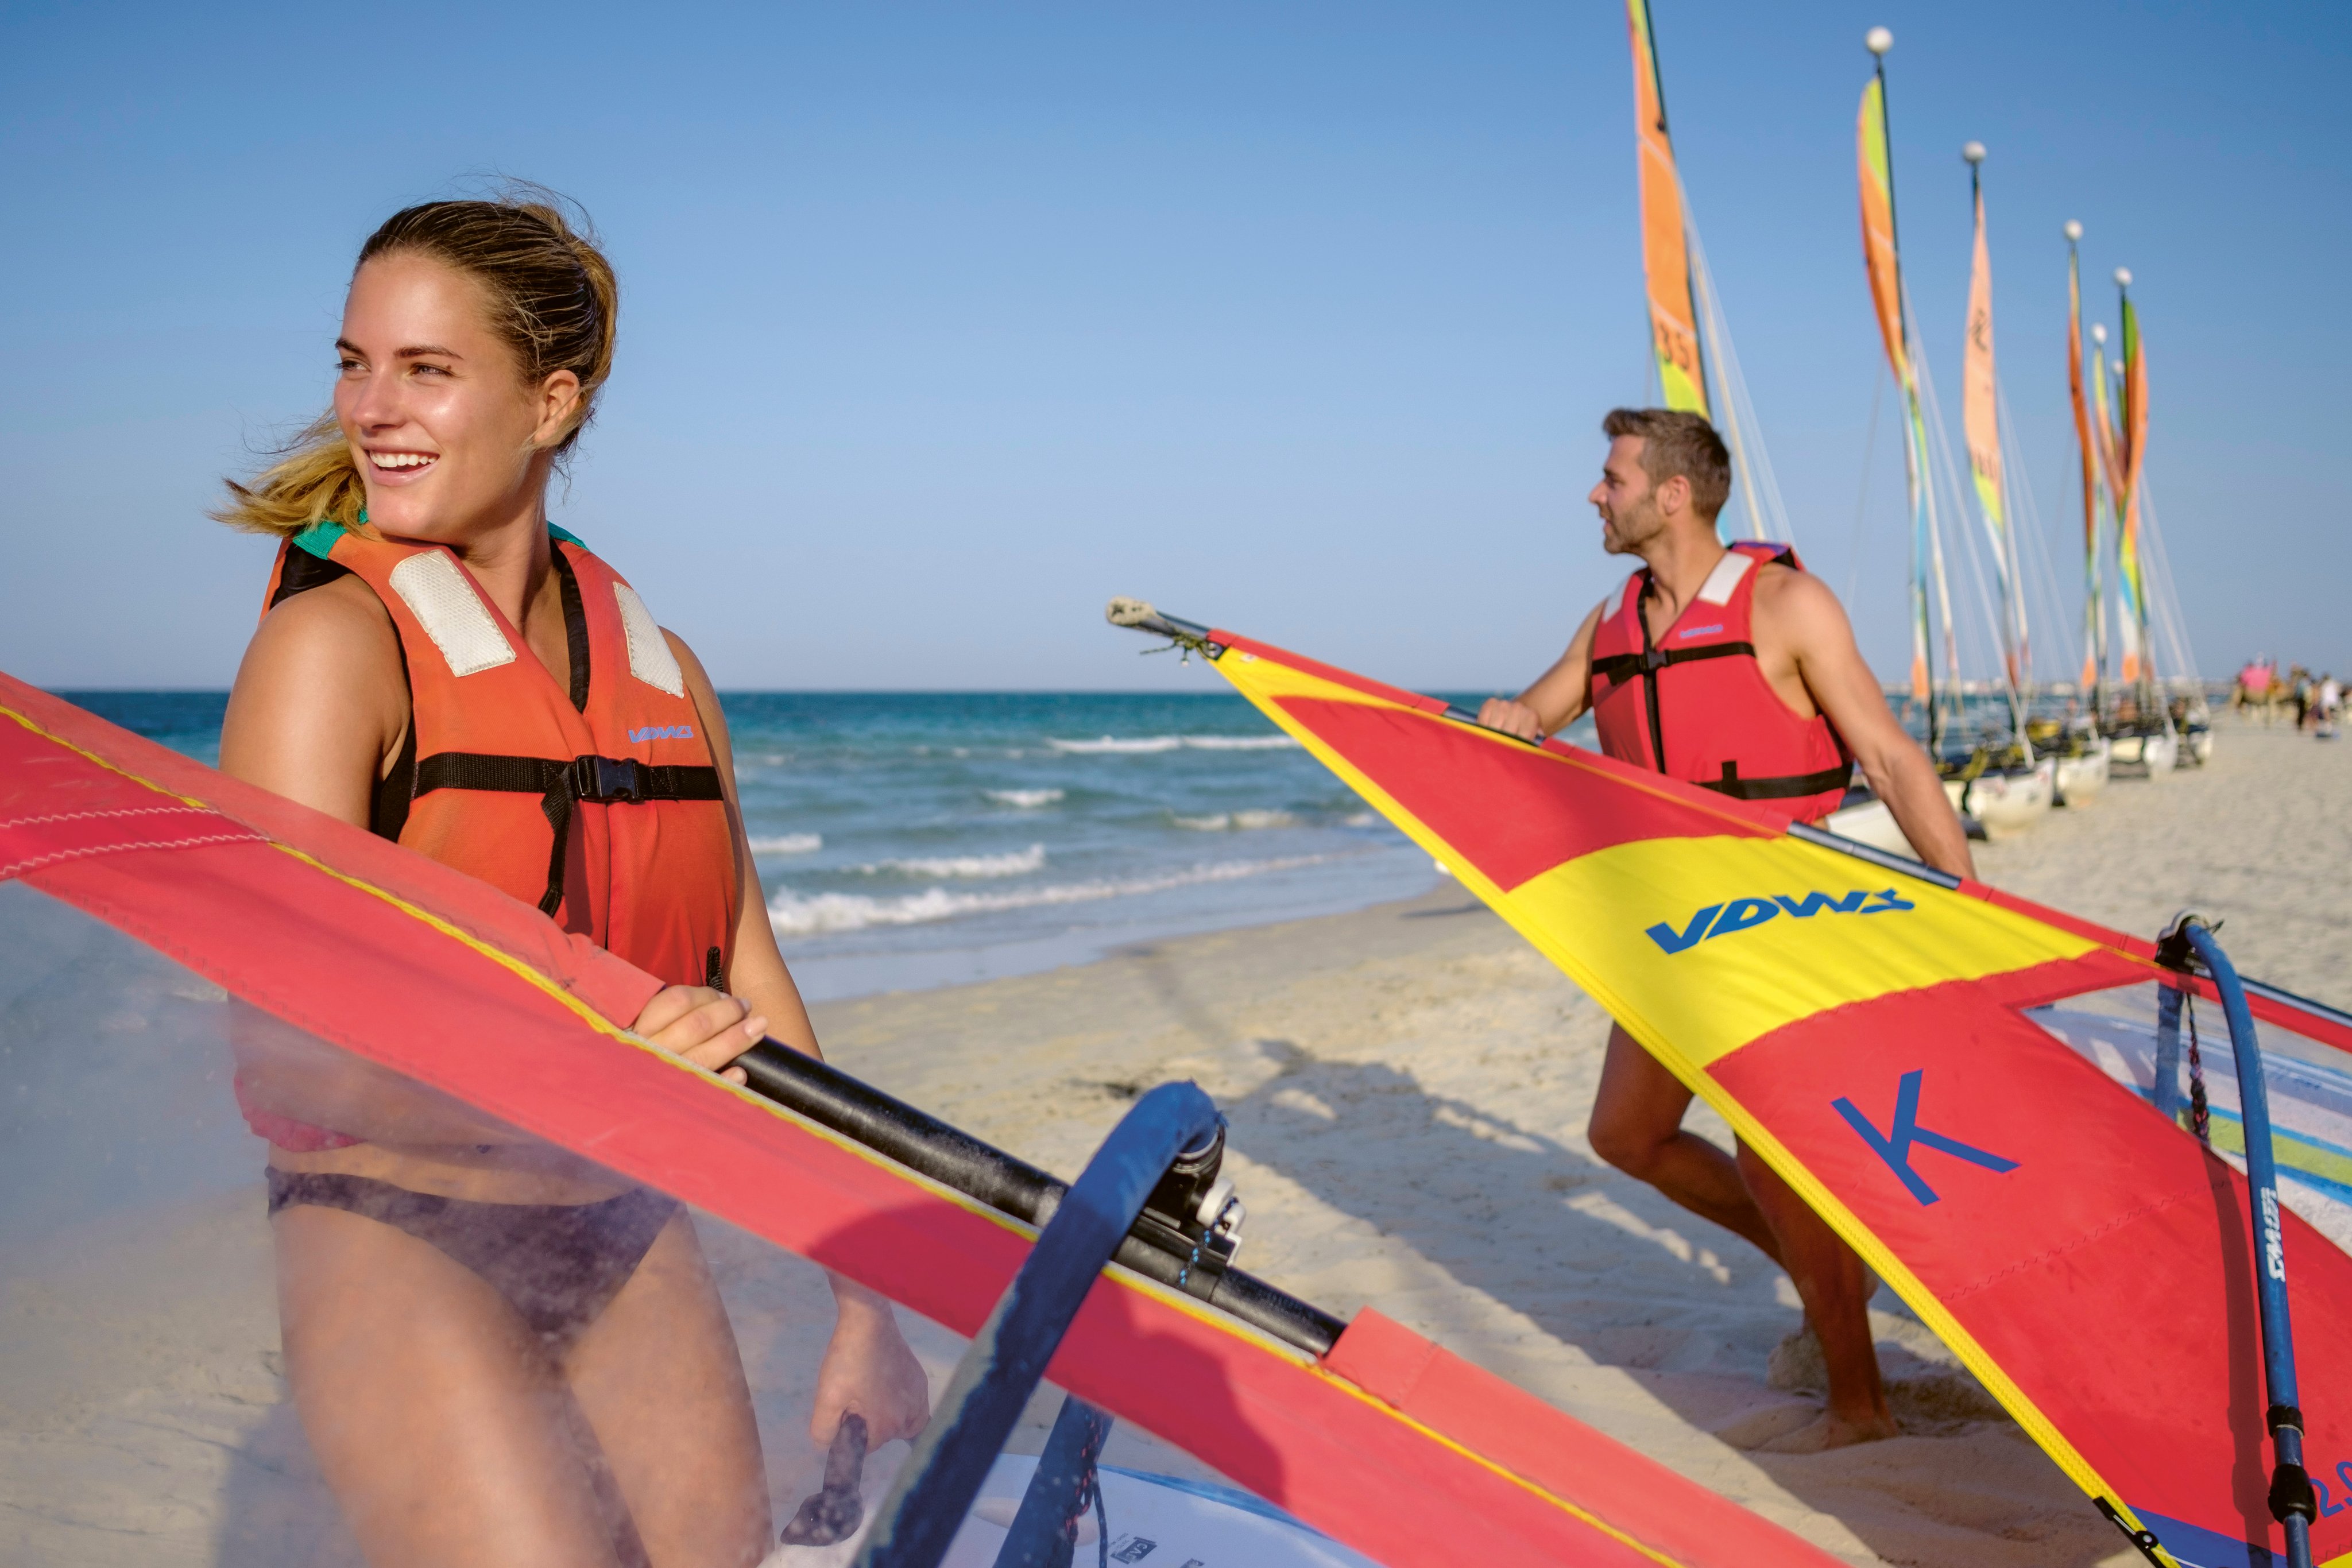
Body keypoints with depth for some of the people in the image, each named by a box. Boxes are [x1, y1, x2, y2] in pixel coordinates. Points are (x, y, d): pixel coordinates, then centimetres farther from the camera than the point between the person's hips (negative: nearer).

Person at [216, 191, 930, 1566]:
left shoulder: (659, 664, 6)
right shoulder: (333, 643, -10)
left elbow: (752, 1006, 9)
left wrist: (862, 1302, 8)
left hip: (628, 1234, 5)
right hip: (397, 1239, -5)